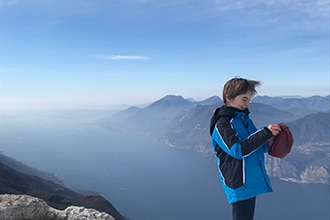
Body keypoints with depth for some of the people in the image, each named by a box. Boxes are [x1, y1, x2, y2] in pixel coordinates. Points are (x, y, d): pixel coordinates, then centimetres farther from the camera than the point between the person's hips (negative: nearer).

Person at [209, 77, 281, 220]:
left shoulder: (244, 117, 11)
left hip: (252, 181, 9)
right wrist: (266, 132, -25)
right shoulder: (222, 124, -15)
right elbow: (238, 150, -26)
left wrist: (269, 143, -3)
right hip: (239, 186, -9)